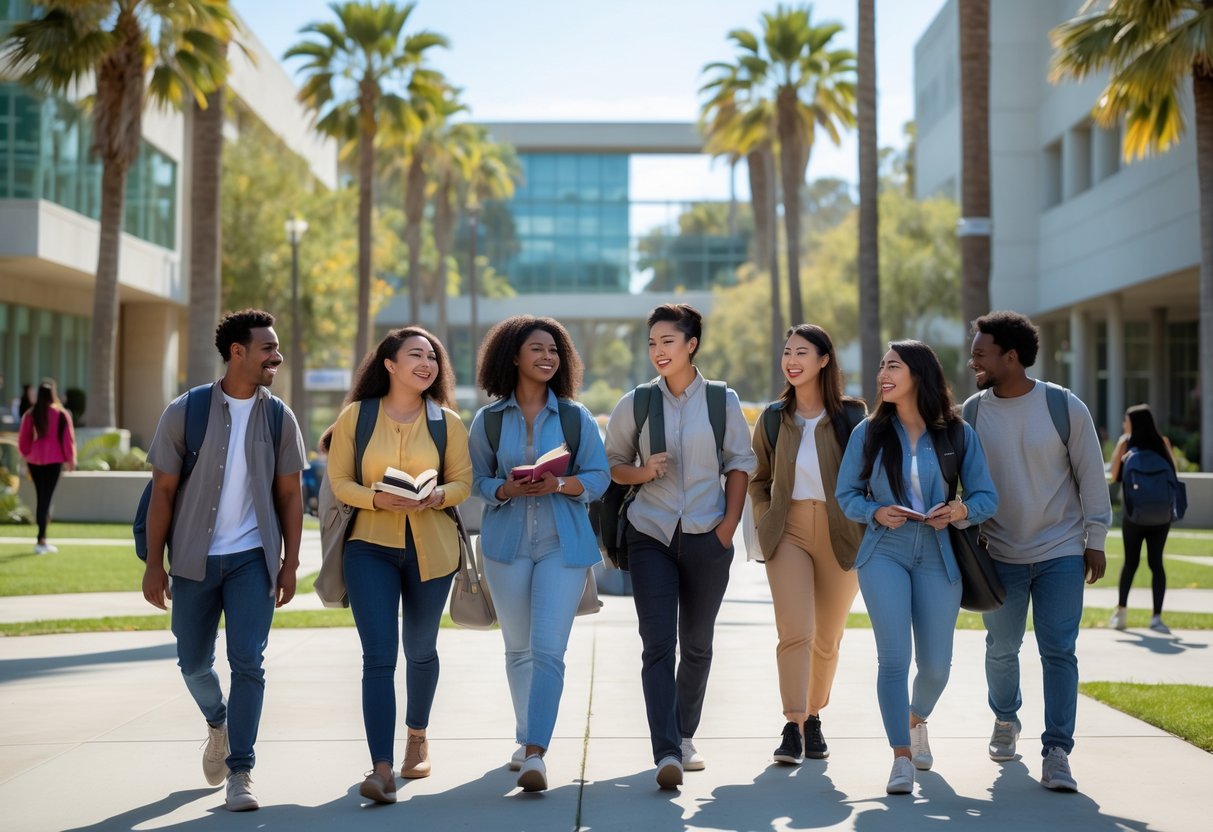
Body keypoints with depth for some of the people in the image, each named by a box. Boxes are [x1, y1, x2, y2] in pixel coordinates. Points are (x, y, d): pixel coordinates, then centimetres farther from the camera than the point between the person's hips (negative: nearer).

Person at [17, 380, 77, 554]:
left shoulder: (29, 415, 3)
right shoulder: (61, 414, -5)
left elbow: (23, 439, 4)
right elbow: (68, 438, -4)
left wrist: (26, 456, 19)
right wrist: (71, 459, 6)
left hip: (34, 461, 3)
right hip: (53, 461, -3)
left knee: (41, 498, 15)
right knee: (46, 499, -5)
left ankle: (42, 539, 19)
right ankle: (41, 541, -13)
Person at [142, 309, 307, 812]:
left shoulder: (278, 417, 0)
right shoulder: (186, 411, -6)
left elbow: (289, 494, 4)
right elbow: (163, 491, -3)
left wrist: (290, 563, 0)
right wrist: (154, 563, -5)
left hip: (253, 557, 0)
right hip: (194, 559, 0)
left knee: (247, 661, -8)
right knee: (193, 663, 12)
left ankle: (240, 770, 1)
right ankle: (218, 724, 43)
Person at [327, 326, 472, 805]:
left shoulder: (447, 421, 4)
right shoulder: (355, 416, -1)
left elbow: (463, 481, 3)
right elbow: (338, 481, -2)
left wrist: (437, 495, -18)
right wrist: (377, 498, -20)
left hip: (431, 547, 2)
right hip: (370, 545, -2)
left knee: (420, 649, 18)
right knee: (378, 657, -12)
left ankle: (418, 736, 43)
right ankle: (381, 770, -15)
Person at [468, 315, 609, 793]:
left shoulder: (575, 417, 3)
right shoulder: (488, 420, 4)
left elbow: (599, 477, 2)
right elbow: (477, 480, 6)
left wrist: (560, 484, -16)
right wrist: (507, 489, -14)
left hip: (563, 544, -2)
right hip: (506, 543, 2)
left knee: (548, 650, -12)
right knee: (518, 649, 12)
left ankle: (536, 754, -13)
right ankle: (526, 739, 29)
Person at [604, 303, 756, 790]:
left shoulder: (722, 400, 3)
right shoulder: (637, 403, 2)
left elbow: (739, 463, 7)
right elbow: (612, 463, 9)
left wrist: (730, 523, -2)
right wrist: (642, 472, -12)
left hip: (707, 538, 1)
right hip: (651, 536, -1)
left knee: (696, 644, 12)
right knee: (658, 644, -12)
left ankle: (684, 738, 30)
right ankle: (666, 754, -17)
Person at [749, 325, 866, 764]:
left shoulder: (852, 415, 1)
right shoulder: (774, 417, 7)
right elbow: (758, 479, 17)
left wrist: (864, 527, -4)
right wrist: (765, 522, 4)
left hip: (840, 533, 0)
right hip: (790, 530, 0)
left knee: (828, 637, 9)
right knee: (795, 631, -14)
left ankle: (814, 718, 26)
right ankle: (793, 729, -15)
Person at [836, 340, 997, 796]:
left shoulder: (957, 433, 0)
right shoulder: (869, 432, 2)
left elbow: (987, 497, 1)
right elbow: (846, 494, 5)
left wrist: (962, 510, -21)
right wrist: (876, 512, -14)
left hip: (937, 558, 1)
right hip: (884, 555, 0)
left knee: (936, 663, 8)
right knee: (894, 656, -12)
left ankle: (916, 721, 41)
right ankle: (902, 758, -6)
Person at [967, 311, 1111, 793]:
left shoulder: (1066, 408, -9)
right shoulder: (971, 413, -3)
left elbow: (1091, 476, -2)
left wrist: (1095, 540, -1)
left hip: (1061, 554, -2)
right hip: (1000, 555, 2)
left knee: (1059, 653, -5)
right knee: (1001, 649, 13)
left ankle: (1057, 753, -2)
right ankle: (1005, 721, 39)